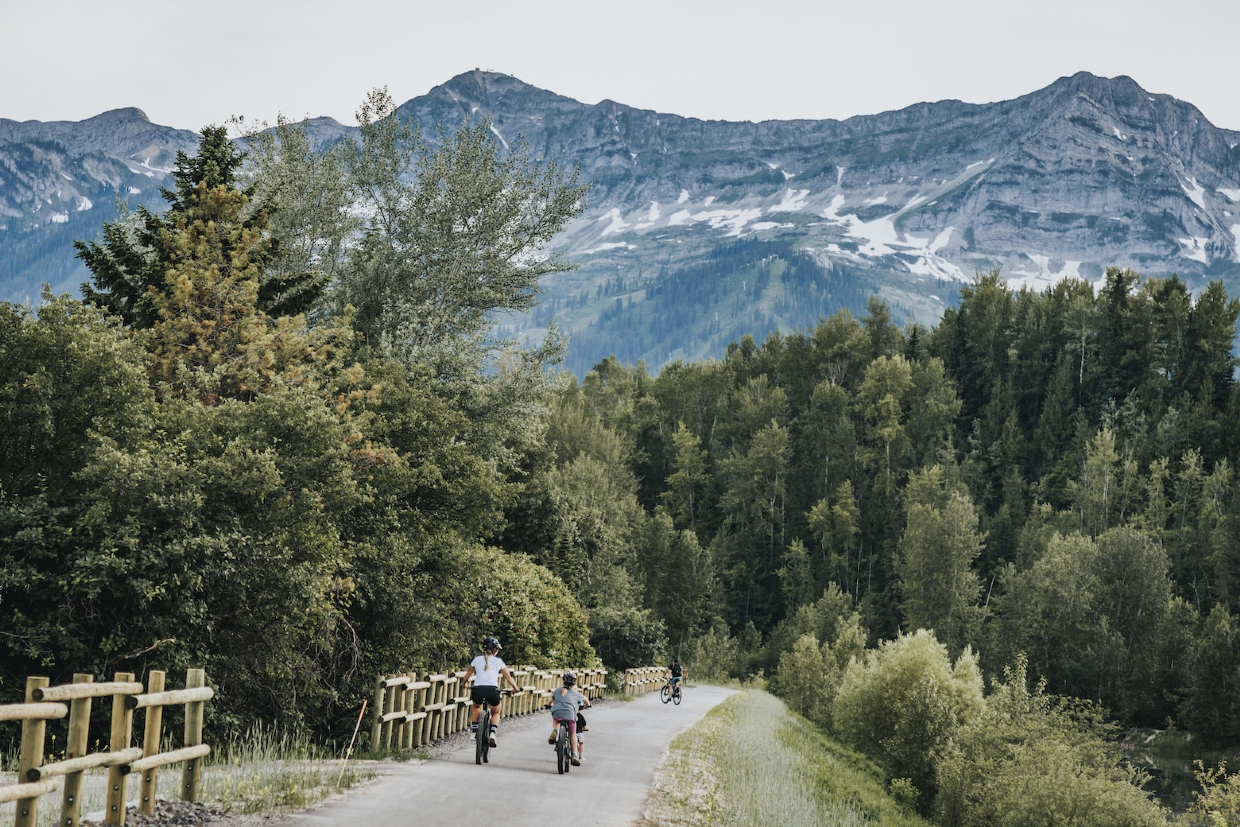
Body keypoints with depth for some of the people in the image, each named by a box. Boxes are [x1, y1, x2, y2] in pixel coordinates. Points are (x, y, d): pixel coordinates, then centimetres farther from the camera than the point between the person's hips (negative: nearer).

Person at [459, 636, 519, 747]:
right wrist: (515, 688, 37)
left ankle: (473, 731, 26)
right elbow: (508, 677, 22)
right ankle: (492, 733, 1)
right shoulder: (498, 661, 15)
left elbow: (469, 673, 31)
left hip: (478, 689, 1)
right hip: (492, 689, -1)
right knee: (496, 712, 25)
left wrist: (463, 683, 49)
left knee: (476, 707, 35)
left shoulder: (477, 659, 18)